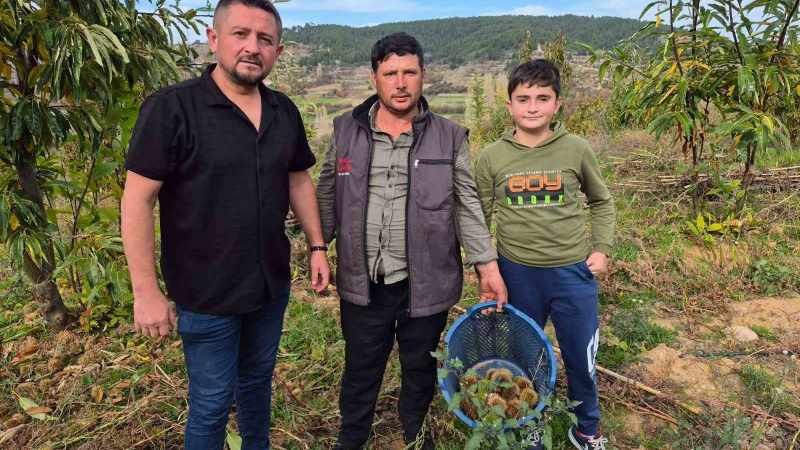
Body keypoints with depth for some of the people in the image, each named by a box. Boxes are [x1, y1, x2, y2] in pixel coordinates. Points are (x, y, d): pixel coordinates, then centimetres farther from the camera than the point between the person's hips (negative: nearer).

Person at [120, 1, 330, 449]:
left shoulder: (285, 111, 2)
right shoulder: (171, 108, -16)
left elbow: (299, 180, 12)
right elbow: (138, 201, -16)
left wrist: (317, 246, 9)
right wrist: (147, 292, -16)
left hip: (272, 283, 5)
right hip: (207, 293, -5)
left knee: (257, 380, 24)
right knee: (212, 402, 11)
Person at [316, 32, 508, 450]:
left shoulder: (449, 137, -2)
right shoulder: (347, 129, 1)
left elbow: (468, 205, 0)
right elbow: (327, 196, 8)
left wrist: (488, 266, -5)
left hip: (425, 283, 0)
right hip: (362, 283, 1)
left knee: (420, 367, 19)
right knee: (360, 369, 16)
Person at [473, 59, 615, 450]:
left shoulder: (576, 150, -5)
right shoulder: (492, 157, -5)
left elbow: (601, 202, 10)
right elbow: (480, 216, 3)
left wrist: (601, 249, 1)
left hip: (574, 273, 0)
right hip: (517, 274, 0)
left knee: (581, 357, 15)